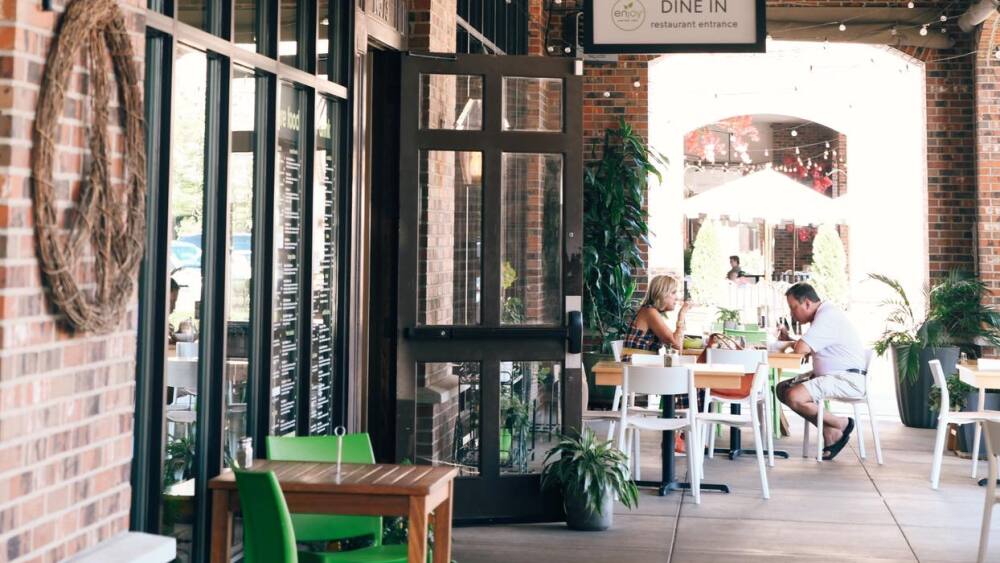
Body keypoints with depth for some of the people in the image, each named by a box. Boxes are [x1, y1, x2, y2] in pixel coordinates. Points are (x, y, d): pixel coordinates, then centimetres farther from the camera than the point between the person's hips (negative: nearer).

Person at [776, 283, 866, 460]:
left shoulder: (828, 316, -17)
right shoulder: (822, 314, 17)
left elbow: (801, 349, -26)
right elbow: (807, 350, 21)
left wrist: (790, 342, -3)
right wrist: (789, 340, 3)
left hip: (847, 379, -11)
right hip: (830, 376, 11)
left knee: (794, 397, -25)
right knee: (783, 389, 5)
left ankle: (840, 425, -4)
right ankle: (830, 432, 1)